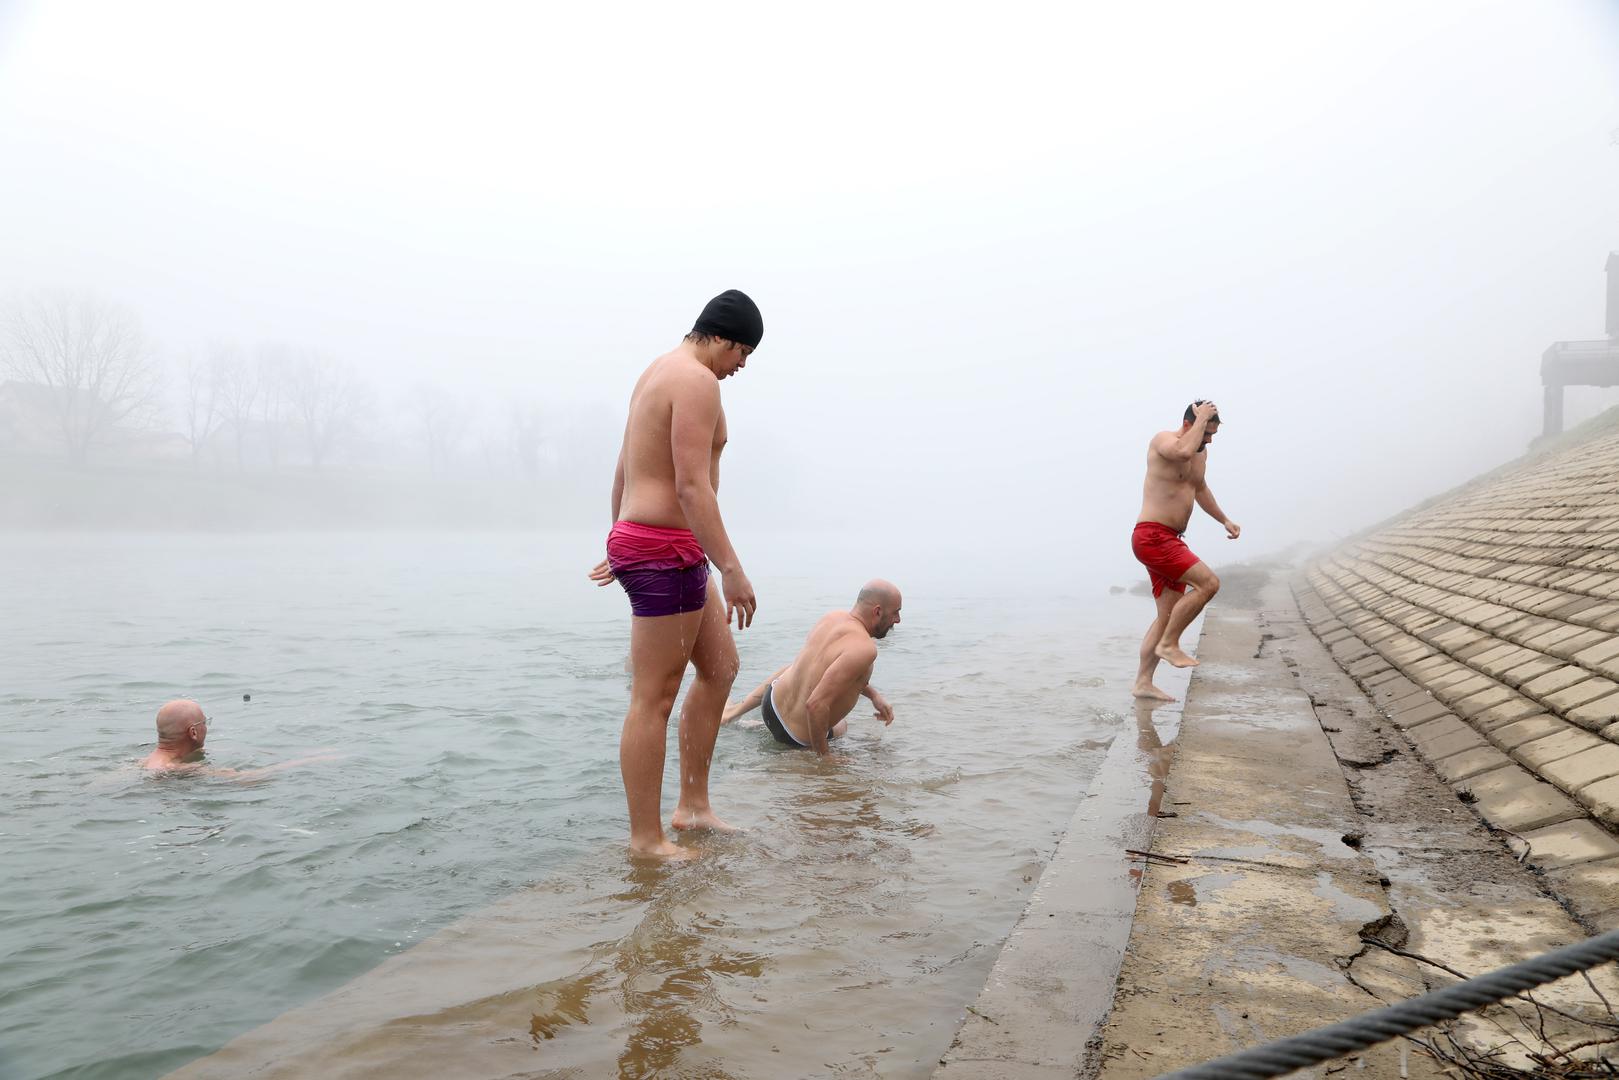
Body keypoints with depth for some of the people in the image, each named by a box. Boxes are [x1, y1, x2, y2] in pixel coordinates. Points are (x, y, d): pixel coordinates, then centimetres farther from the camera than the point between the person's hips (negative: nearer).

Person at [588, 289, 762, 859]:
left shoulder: (657, 373, 18)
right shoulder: (697, 380, -14)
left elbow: (622, 474, 24)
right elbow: (691, 485, -23)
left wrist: (621, 546, 31)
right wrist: (732, 569, -23)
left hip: (636, 541, 11)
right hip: (667, 551, -11)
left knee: (720, 667, 16)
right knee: (653, 698, -3)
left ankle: (692, 806, 22)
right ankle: (646, 839, 8)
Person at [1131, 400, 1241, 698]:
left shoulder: (1201, 451, 18)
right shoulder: (1162, 439, -9)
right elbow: (1184, 452, -34)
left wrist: (1224, 520, 33)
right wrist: (1201, 419, -19)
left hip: (1170, 540, 10)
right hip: (1152, 536, -10)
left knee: (1169, 615, 8)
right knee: (1209, 583, -18)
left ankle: (1143, 682, 11)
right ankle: (1168, 644, -7)